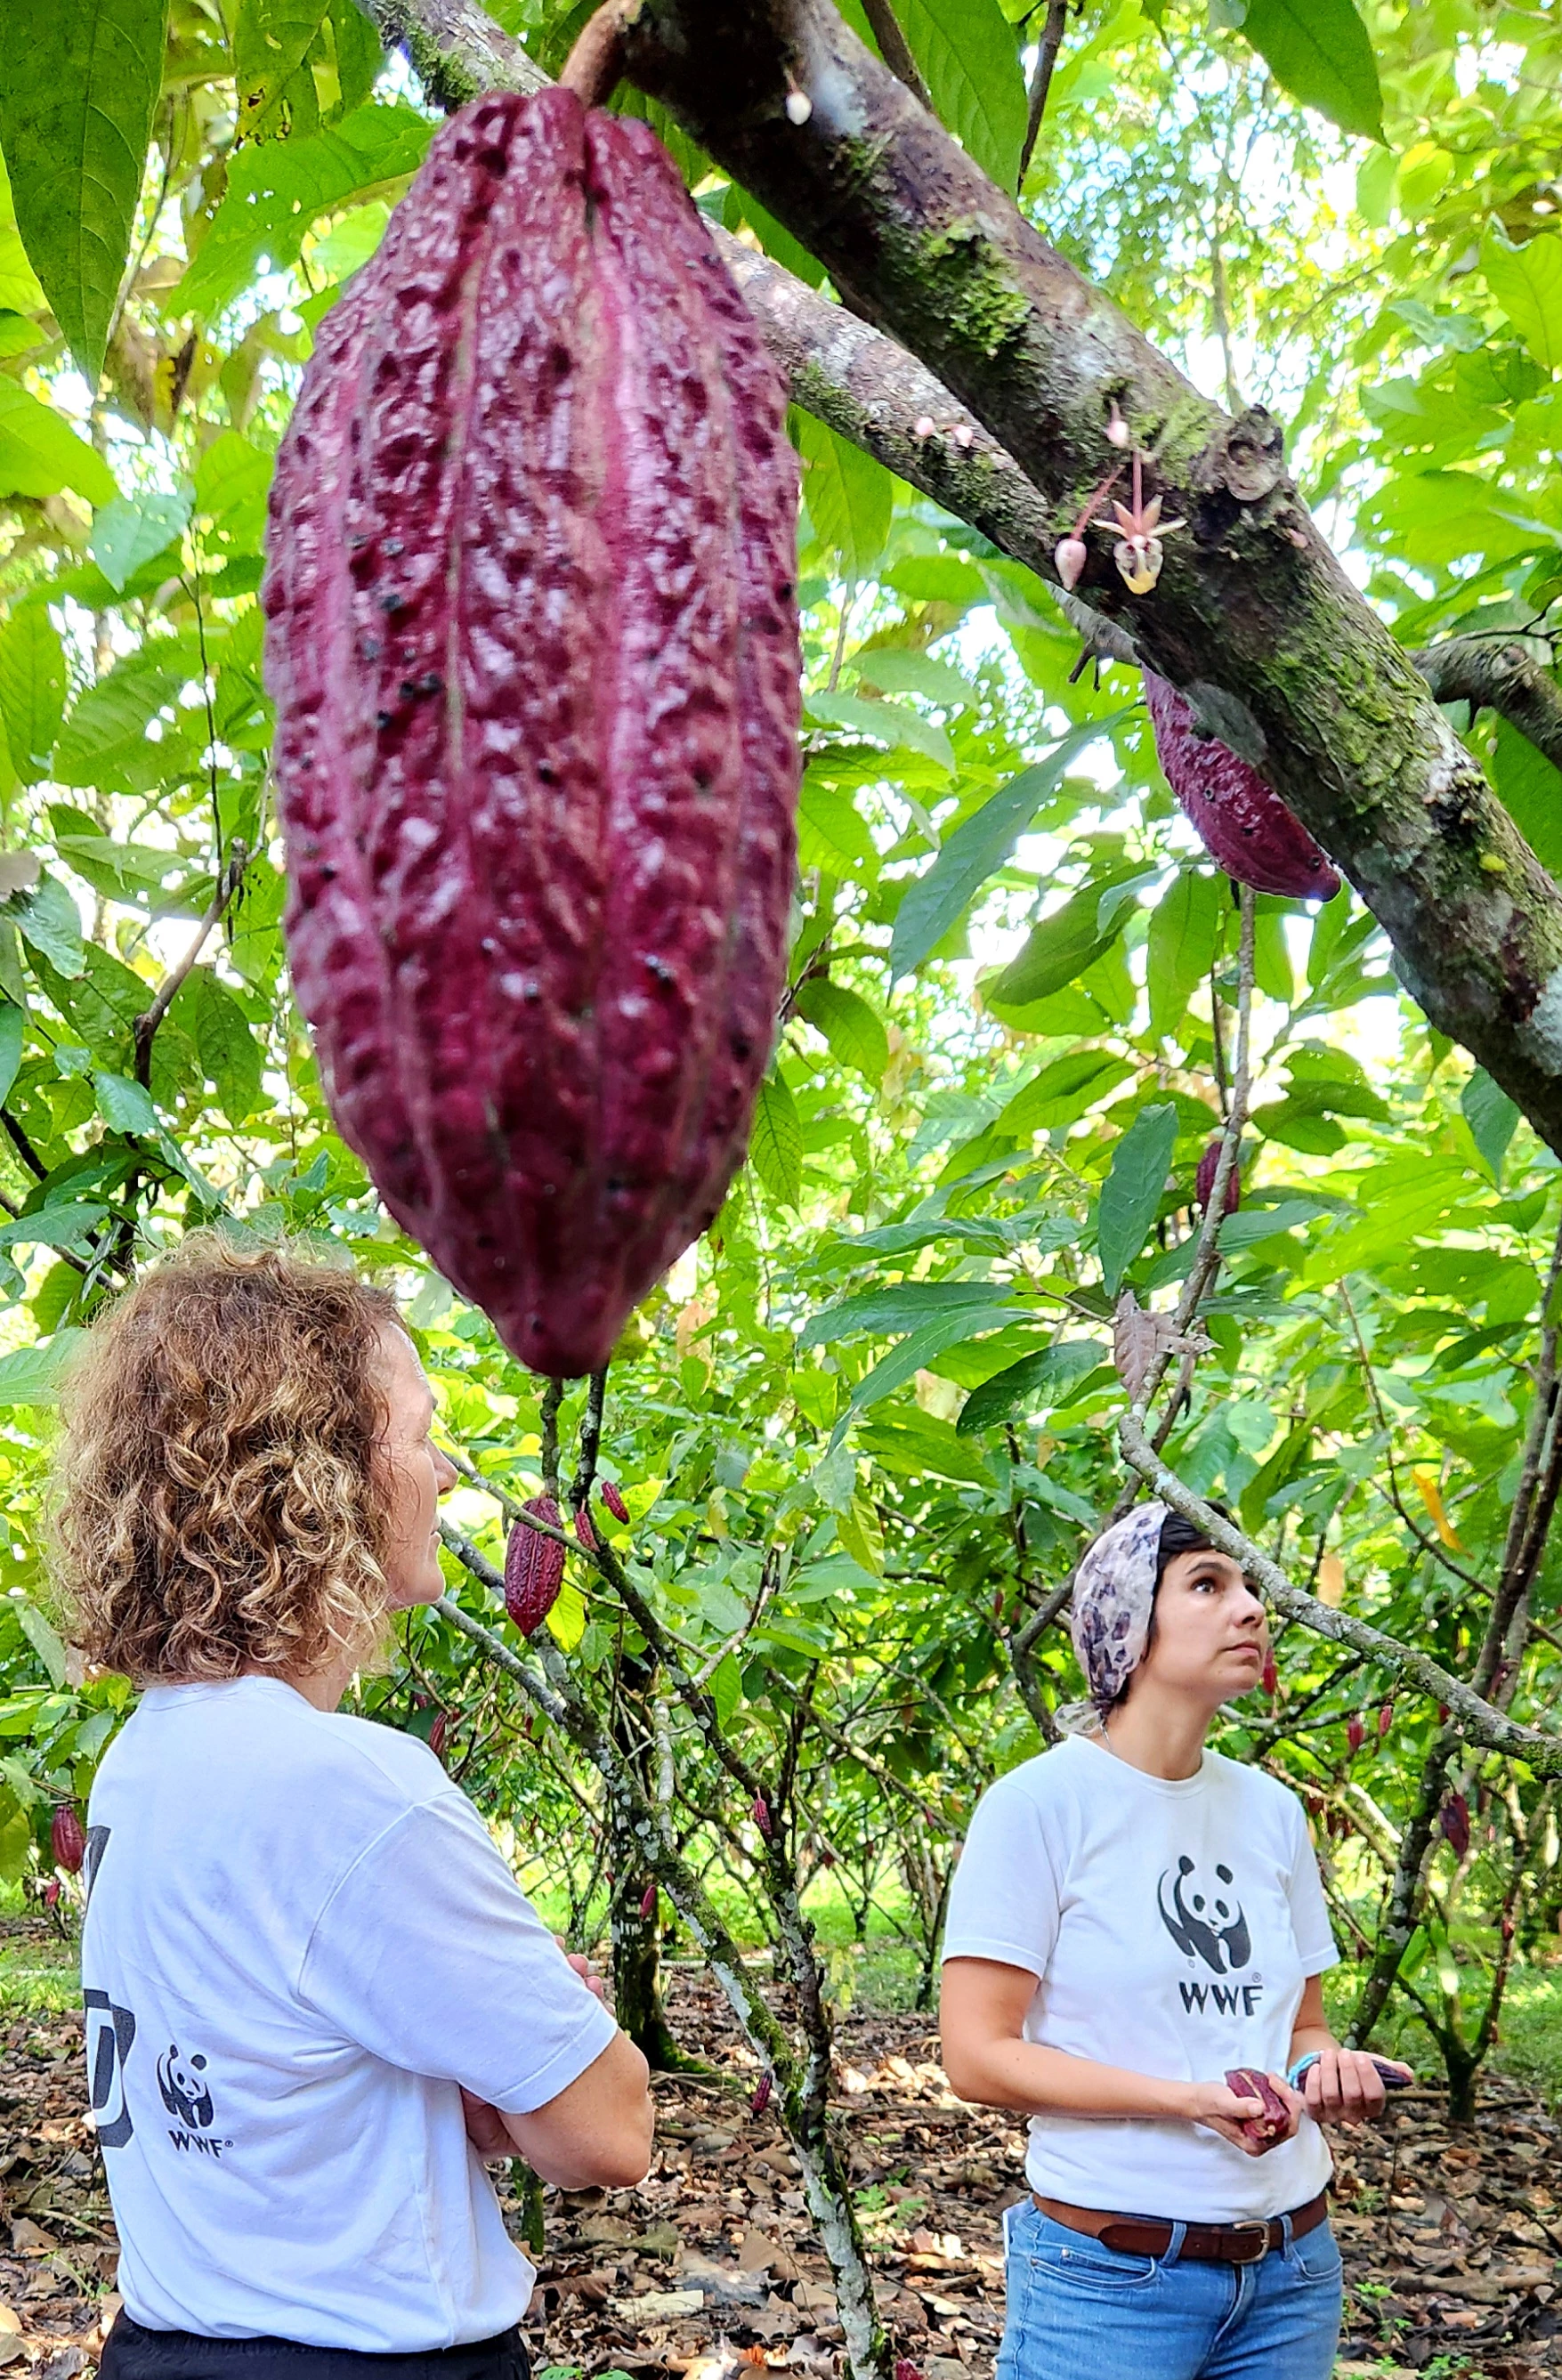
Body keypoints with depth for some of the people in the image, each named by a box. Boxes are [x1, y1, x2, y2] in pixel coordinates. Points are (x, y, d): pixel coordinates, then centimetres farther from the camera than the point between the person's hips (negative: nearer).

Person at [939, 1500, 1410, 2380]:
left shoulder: (1272, 1811, 5)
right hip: (1110, 2279, -5)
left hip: (1293, 2267, 6)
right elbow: (977, 2057, -14)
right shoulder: (1041, 1802, -12)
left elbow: (1301, 2024, 14)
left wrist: (1325, 2066, -9)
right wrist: (1189, 2098, -24)